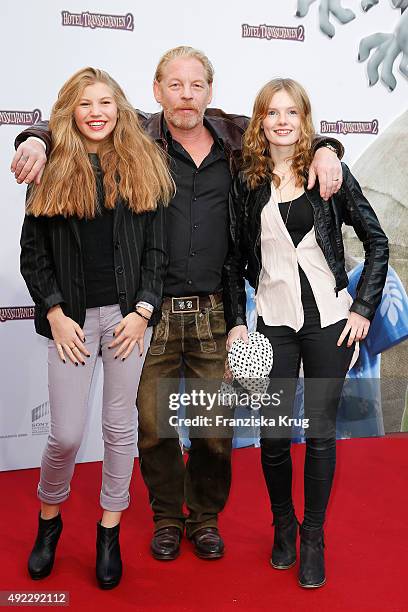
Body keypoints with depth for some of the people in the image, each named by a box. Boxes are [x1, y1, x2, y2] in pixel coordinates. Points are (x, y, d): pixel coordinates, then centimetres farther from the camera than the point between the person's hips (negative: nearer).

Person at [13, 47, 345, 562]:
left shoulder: (236, 136, 7)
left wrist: (326, 149, -1)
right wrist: (36, 139, -15)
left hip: (215, 312, 2)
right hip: (152, 310, -1)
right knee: (153, 424, 9)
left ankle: (205, 517, 34)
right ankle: (166, 516, 34)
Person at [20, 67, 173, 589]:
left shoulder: (142, 166, 6)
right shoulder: (53, 169, 4)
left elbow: (156, 248, 3)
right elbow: (32, 253, 3)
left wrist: (142, 312, -6)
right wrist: (55, 315, -6)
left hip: (127, 314, 1)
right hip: (72, 316, -1)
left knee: (120, 427, 8)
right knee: (66, 434, 0)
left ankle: (109, 532, 26)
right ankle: (49, 517, 30)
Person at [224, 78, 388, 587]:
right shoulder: (246, 183, 3)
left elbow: (376, 243, 4)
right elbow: (235, 261, 6)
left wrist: (363, 308, -3)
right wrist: (235, 323, 1)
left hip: (329, 320, 0)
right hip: (274, 322, 1)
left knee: (320, 430, 5)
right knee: (274, 433, 4)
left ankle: (313, 537, 23)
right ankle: (283, 525, 30)